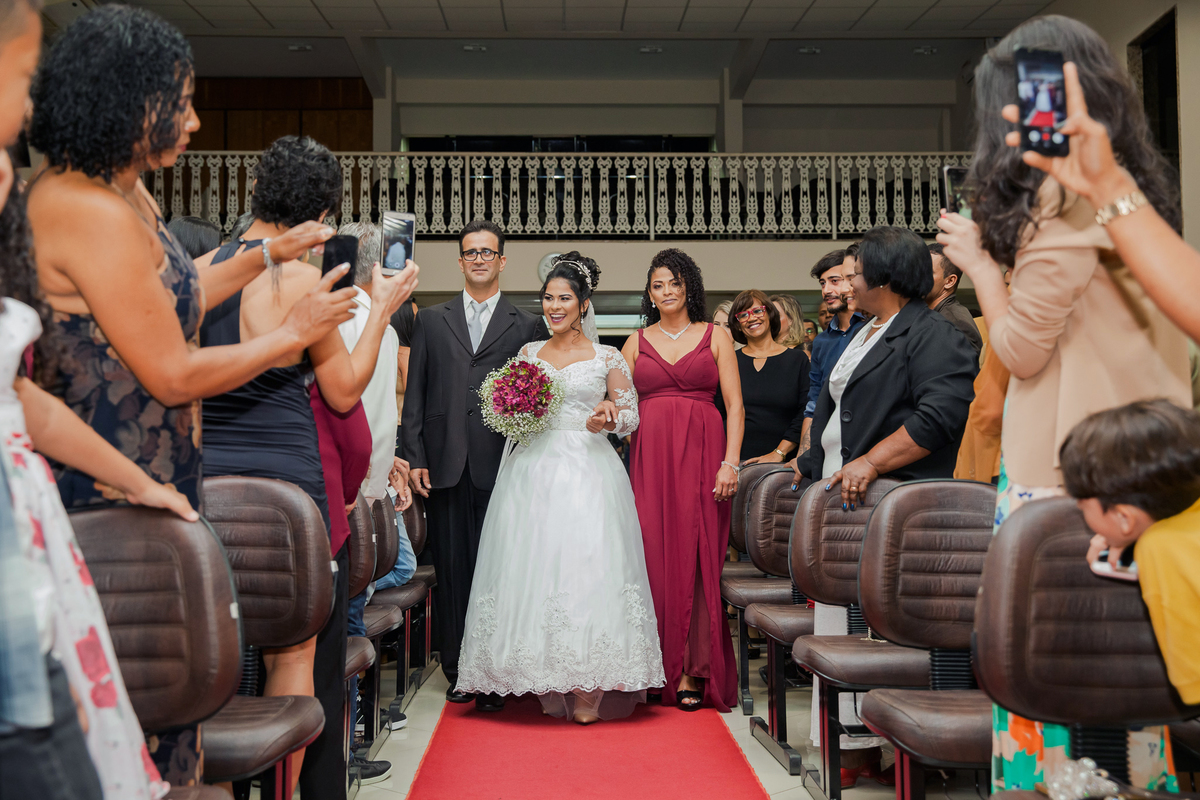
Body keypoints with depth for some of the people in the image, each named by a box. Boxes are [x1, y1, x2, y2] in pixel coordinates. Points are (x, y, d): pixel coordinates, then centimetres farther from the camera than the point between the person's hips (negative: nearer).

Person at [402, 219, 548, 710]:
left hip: (502, 467, -2)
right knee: (451, 569, 5)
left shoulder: (528, 327, 10)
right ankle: (457, 671, 16)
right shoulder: (431, 321, 15)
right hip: (446, 466, 2)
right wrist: (414, 457, 2)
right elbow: (414, 396, 11)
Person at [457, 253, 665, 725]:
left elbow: (631, 418, 7)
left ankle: (588, 694, -6)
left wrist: (606, 419, -13)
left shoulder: (607, 358, 5)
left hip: (588, 472, -3)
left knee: (587, 568, -11)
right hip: (533, 471, 3)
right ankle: (550, 687, 10)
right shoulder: (529, 353, 14)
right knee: (534, 568, -2)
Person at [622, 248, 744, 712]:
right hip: (650, 455, 2)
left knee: (698, 556, -4)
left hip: (702, 453, -1)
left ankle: (694, 672, 2)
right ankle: (661, 668, 7)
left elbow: (735, 404, 3)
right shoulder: (637, 342, 14)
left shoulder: (715, 337, 9)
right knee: (654, 556, -3)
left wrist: (730, 462, -7)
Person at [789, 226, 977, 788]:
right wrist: (812, 462, 24)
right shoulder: (863, 335, 22)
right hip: (839, 493, 9)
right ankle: (854, 748, 14)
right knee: (841, 619, 8)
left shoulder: (932, 336, -8)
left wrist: (869, 464, -23)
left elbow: (940, 415, -20)